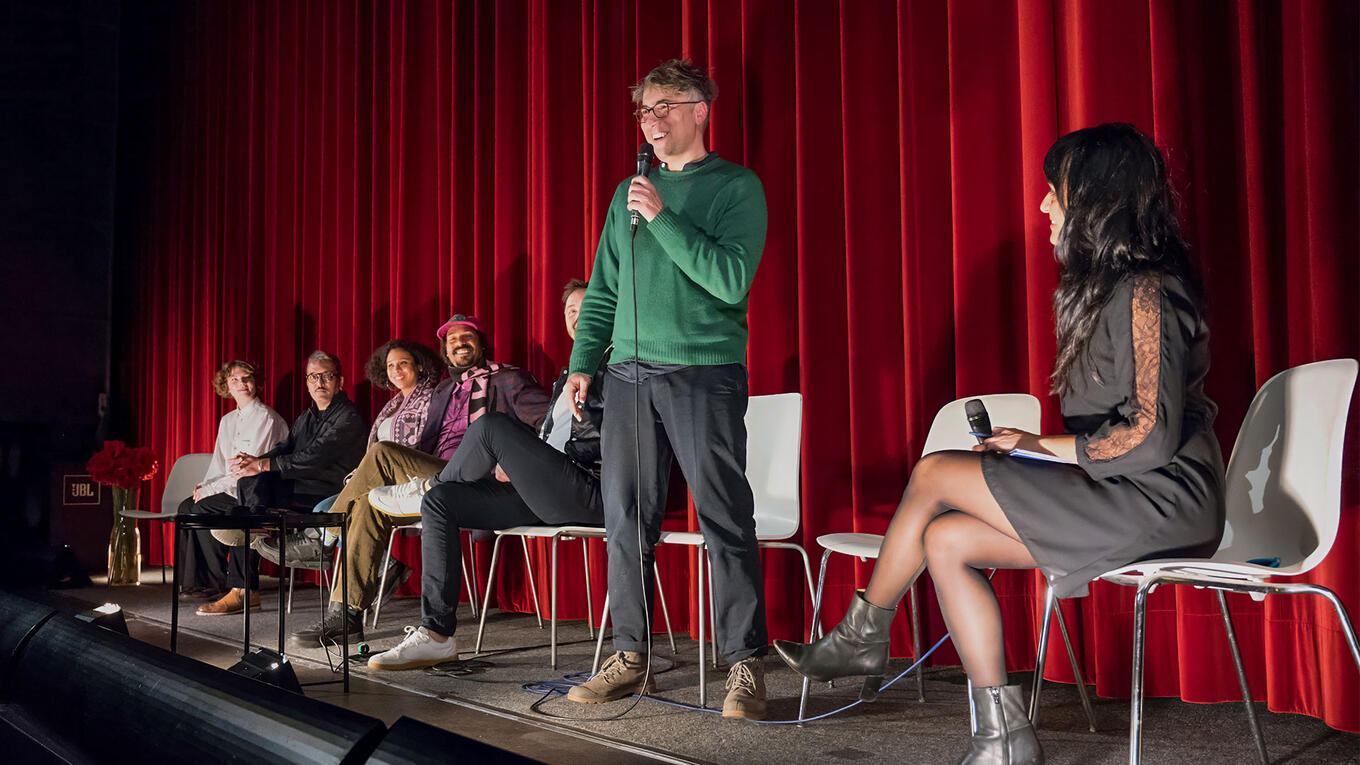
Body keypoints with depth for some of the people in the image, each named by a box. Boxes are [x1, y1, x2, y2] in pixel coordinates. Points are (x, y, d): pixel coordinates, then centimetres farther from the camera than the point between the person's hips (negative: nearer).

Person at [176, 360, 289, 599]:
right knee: (187, 506, -10)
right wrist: (205, 485, -3)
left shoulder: (266, 418, -11)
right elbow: (219, 463, 18)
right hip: (233, 491, 8)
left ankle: (215, 583, -12)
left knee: (203, 509, -22)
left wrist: (211, 489, -17)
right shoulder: (227, 420, 17)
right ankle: (195, 581, -5)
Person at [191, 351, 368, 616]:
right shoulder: (305, 419, 25)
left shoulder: (348, 417, -5)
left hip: (327, 495, -9)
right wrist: (253, 460, -13)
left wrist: (261, 465, -23)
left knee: (253, 481, -25)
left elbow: (314, 458, -18)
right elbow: (285, 448, 11)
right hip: (297, 491, 9)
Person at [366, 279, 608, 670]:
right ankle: (437, 634, -6)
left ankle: (427, 486, 7)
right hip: (546, 497, 9)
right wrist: (516, 464, 6)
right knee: (439, 502, -1)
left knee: (493, 426, -23)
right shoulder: (567, 376, 28)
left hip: (591, 492, -9)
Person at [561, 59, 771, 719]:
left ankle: (746, 665, 3)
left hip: (705, 373, -5)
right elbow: (603, 291, 19)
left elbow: (732, 280, -11)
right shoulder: (628, 193, 18)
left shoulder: (736, 187, 2)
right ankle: (630, 658, 16)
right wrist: (583, 362, 9)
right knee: (627, 520, 6)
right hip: (629, 373, 5)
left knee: (725, 522, -5)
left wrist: (663, 218, -13)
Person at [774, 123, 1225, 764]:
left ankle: (860, 639, 8)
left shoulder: (1144, 292, -15)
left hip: (1159, 498, -10)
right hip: (1121, 497, 10)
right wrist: (1035, 448, 3)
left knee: (935, 474, -11)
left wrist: (1042, 447, -10)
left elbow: (1152, 434, -21)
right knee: (944, 540, -3)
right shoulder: (1105, 287, 17)